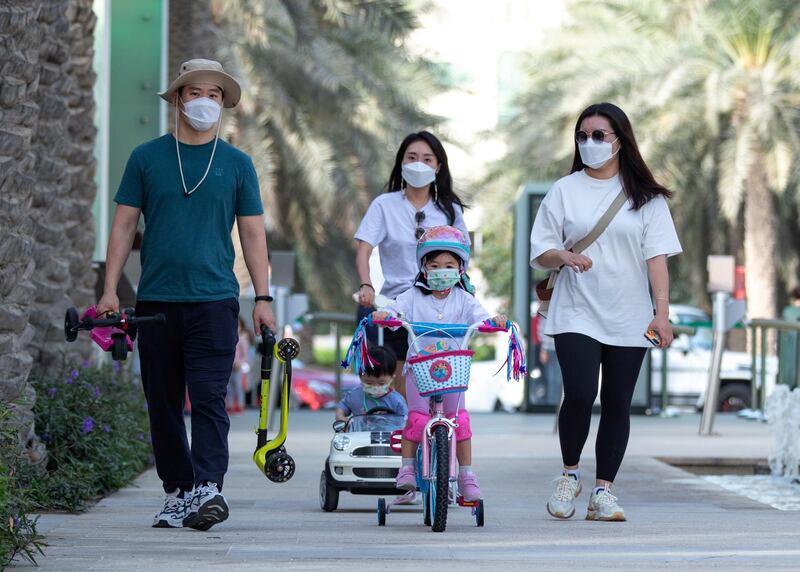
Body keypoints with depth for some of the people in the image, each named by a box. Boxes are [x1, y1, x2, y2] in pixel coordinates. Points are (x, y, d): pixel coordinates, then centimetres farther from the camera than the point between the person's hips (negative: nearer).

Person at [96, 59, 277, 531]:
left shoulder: (237, 164, 8)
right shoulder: (147, 158, 8)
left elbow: (253, 233, 9)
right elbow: (124, 226, 8)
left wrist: (263, 298, 1)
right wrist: (110, 290, 0)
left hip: (214, 300, -2)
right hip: (156, 299, 2)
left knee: (209, 397, -12)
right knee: (163, 402, 6)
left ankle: (209, 487, -18)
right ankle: (178, 491, 15)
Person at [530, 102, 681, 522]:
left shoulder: (645, 196, 7)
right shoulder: (564, 191, 7)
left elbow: (657, 255, 1)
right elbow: (539, 254, 7)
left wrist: (662, 311, -10)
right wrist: (563, 256, -16)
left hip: (629, 320, 1)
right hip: (576, 315, -1)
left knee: (617, 404, 2)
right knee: (580, 395, -16)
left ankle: (603, 491, 8)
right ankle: (569, 474, 7)